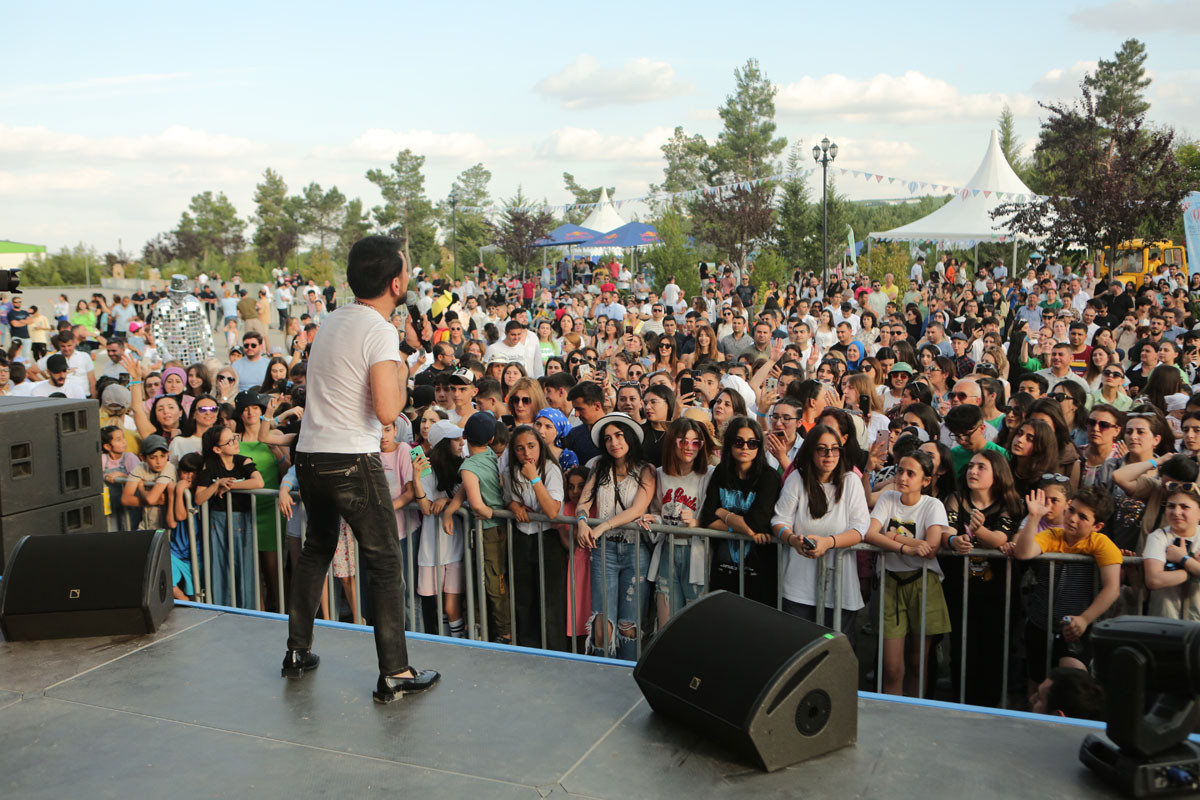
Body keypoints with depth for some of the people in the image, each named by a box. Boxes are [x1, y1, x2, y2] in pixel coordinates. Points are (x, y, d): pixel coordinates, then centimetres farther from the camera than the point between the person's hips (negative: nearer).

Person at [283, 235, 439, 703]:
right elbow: (387, 412, -23)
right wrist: (401, 374, -4)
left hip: (309, 455, 8)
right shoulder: (380, 331, -14)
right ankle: (394, 674, 4)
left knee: (316, 550, 24)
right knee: (385, 564, 1)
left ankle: (297, 651, 32)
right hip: (352, 462, -8)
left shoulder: (332, 321, 11)